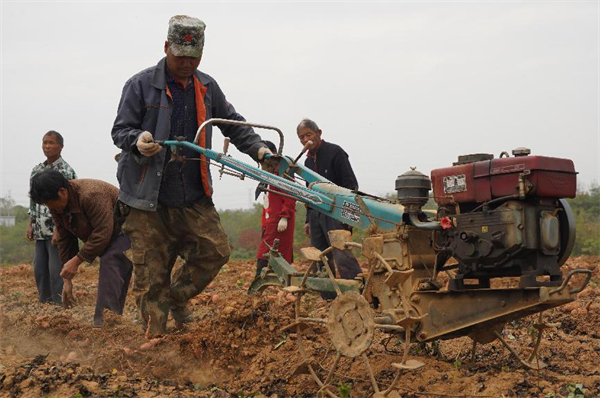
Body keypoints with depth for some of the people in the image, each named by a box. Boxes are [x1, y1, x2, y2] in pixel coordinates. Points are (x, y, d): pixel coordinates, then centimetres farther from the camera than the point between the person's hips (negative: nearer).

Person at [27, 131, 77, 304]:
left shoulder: (66, 171, -8)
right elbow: (33, 200, 18)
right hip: (40, 230, 7)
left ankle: (58, 303, 4)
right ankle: (43, 301, 21)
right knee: (39, 268, 10)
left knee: (56, 269, -5)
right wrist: (31, 224, 12)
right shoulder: (37, 170, 12)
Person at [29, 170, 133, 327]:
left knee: (110, 263, -27)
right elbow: (65, 241, 1)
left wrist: (76, 261, -30)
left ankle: (104, 322, -33)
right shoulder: (57, 206, -5)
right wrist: (68, 279, 0)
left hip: (124, 229, -10)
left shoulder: (91, 195, -34)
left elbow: (102, 234, -34)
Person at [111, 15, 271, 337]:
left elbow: (233, 125, 20)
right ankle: (155, 339, 5)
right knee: (151, 273, -3)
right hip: (149, 201, -4)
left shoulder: (207, 87, 12)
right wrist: (137, 141, -25)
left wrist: (258, 148, 5)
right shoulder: (141, 85, -2)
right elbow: (120, 130, -3)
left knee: (216, 250, -2)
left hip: (194, 198, 5)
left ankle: (176, 297, 21)